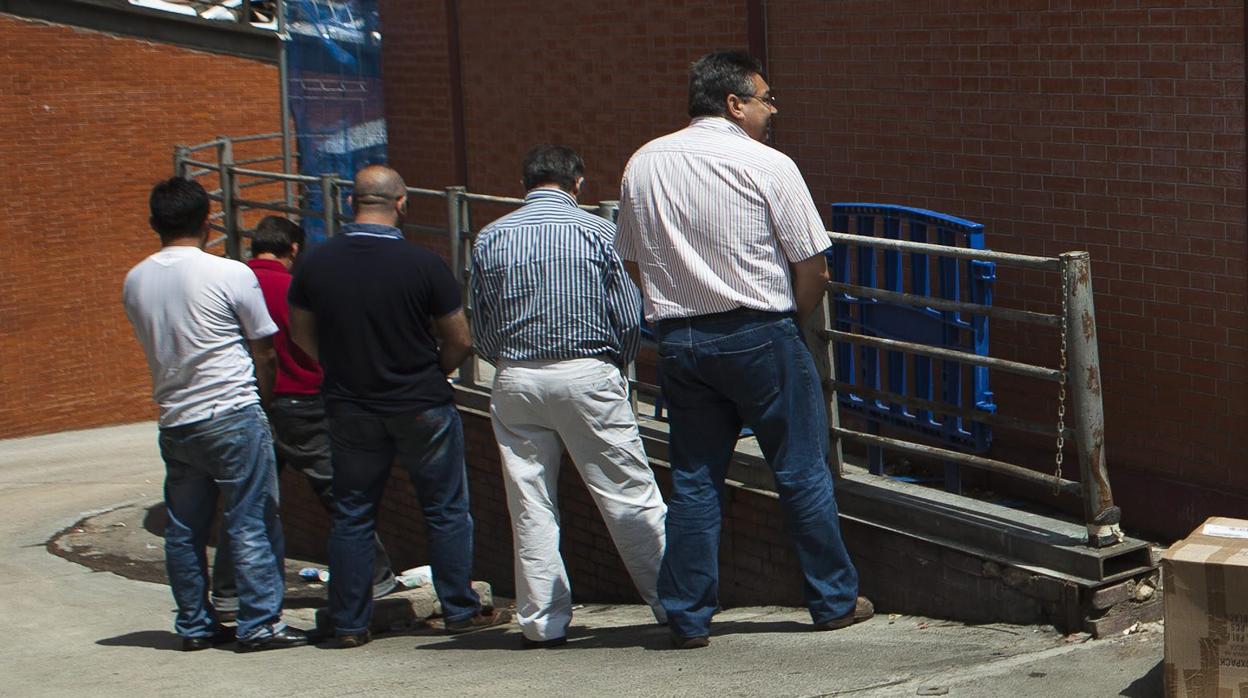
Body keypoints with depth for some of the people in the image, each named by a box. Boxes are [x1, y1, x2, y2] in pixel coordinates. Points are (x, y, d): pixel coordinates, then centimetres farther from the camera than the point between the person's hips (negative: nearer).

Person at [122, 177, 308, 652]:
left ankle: (195, 625, 19)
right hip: (232, 414, -5)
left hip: (173, 421, 6)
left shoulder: (135, 282, 5)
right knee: (251, 523, 0)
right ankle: (260, 623, 1)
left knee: (183, 529, 12)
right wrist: (262, 393, 14)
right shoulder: (231, 275, -10)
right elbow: (263, 351, -3)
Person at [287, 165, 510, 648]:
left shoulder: (316, 264, -6)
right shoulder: (424, 264, -15)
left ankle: (349, 624, 14)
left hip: (349, 409, 3)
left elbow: (300, 332, 9)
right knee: (446, 511, 11)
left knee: (351, 516, 12)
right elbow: (460, 341, -7)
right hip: (422, 408, -3)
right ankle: (461, 611, 16)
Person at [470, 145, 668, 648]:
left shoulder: (490, 238, 7)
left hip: (515, 381, 2)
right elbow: (631, 317, 0)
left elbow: (481, 330, 8)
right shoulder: (597, 231, -1)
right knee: (630, 497, 3)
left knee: (531, 506, 6)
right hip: (588, 374, -2)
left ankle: (543, 623, 9)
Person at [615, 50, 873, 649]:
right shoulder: (767, 166, -8)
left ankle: (687, 618, 10)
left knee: (693, 480, 10)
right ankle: (834, 601, 16)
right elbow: (811, 269, -7)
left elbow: (631, 257, 13)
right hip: (759, 332, -4)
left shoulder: (642, 166, 7)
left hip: (678, 338, 4)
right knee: (801, 471, 7)